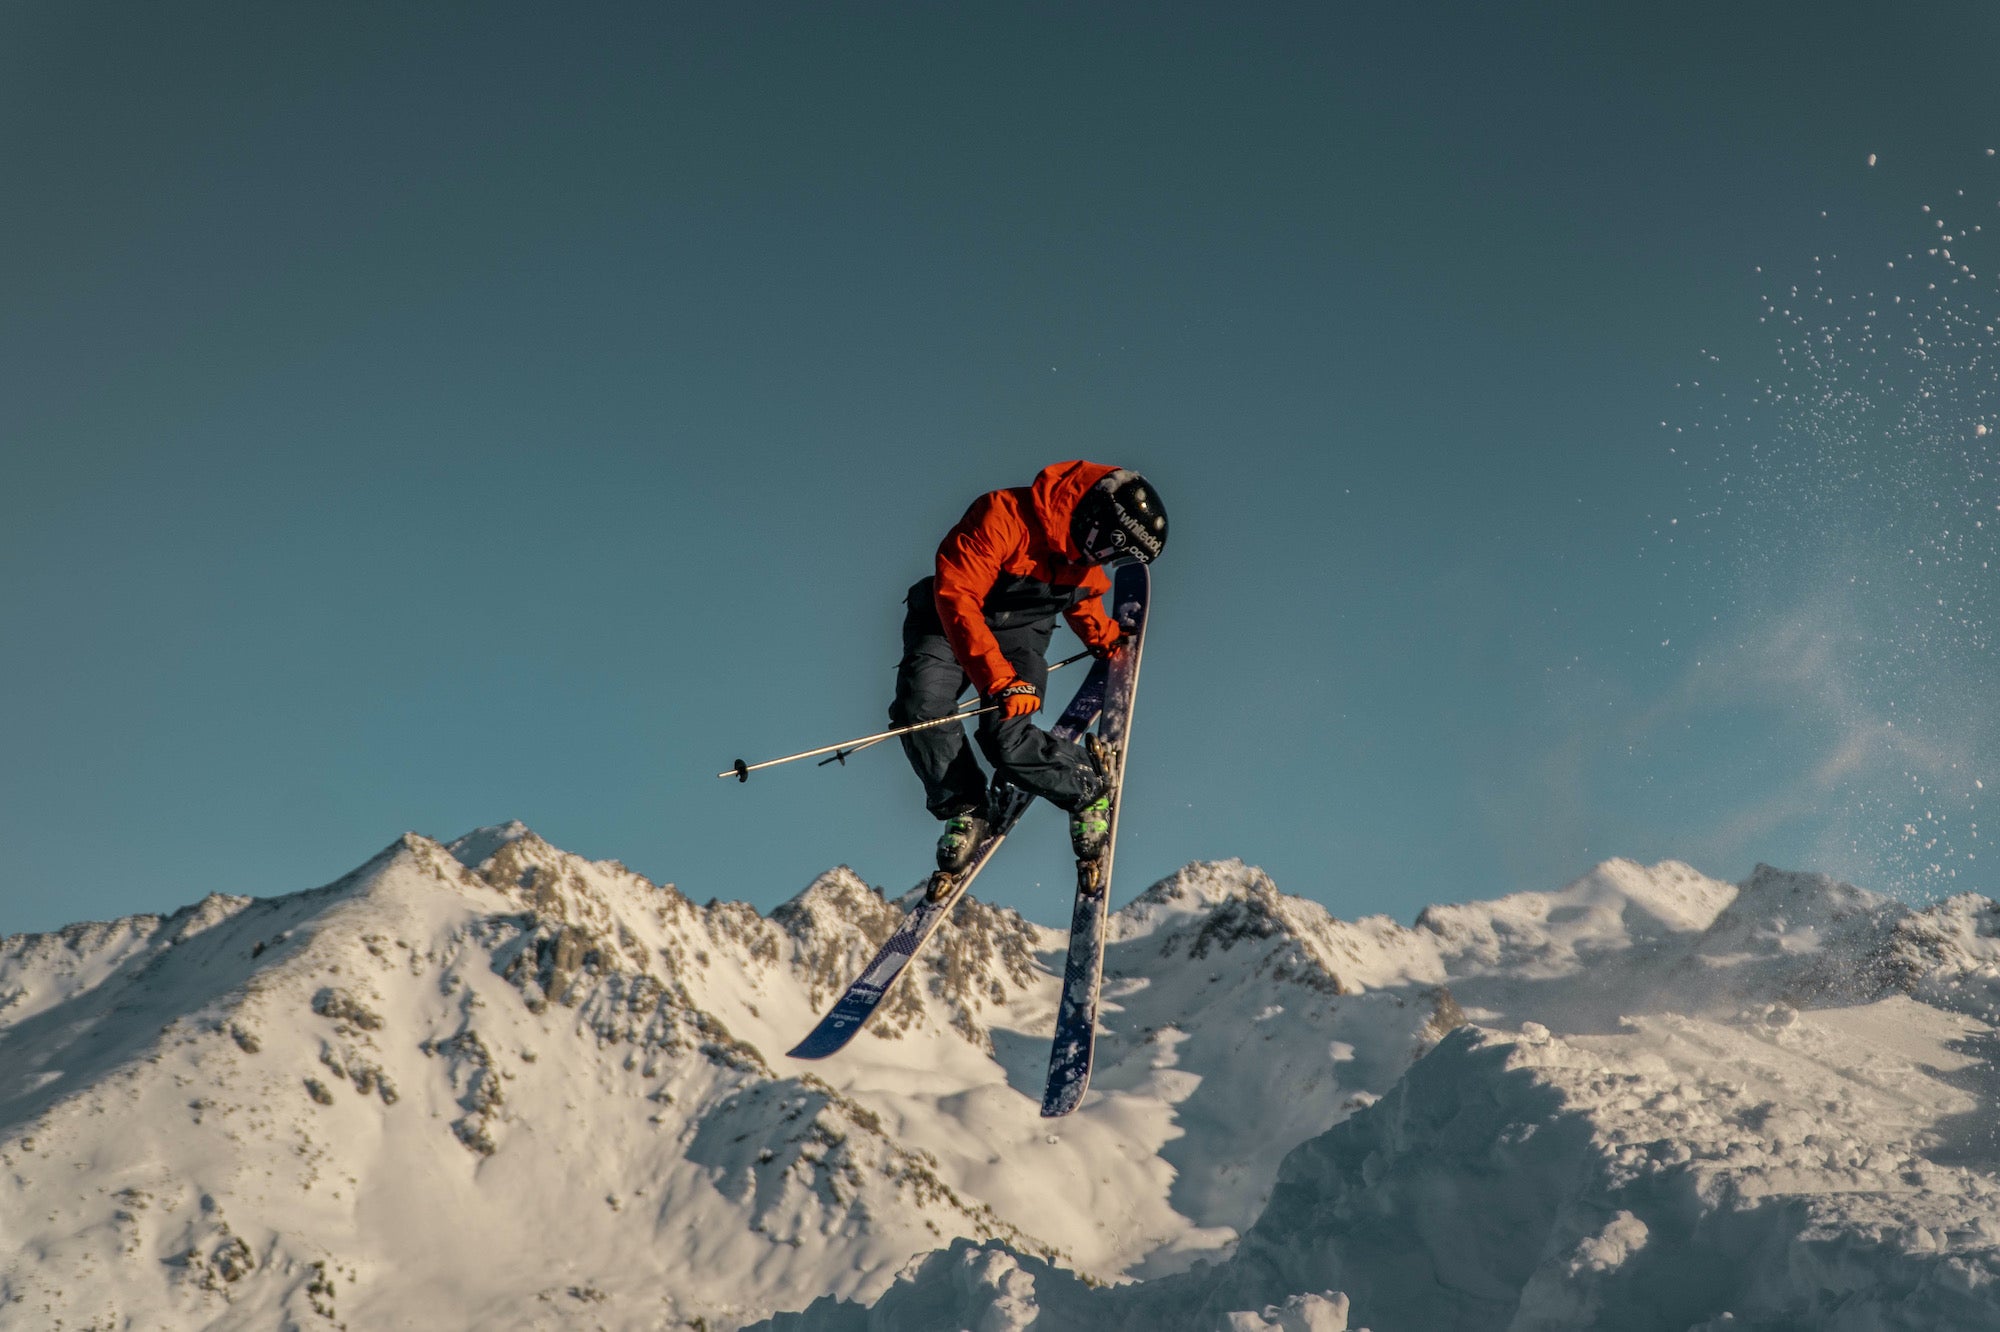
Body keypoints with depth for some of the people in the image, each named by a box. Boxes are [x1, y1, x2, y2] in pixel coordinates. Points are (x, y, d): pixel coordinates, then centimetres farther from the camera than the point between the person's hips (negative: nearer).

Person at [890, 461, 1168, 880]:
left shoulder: (1086, 550, -8)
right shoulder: (1003, 517, -30)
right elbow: (956, 595, -35)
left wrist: (1108, 638, 3)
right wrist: (999, 679, -40)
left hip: (1020, 635, 3)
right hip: (951, 625, -3)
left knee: (1007, 739, -23)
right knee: (921, 708, -30)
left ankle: (1086, 780, 3)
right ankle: (963, 810, -9)